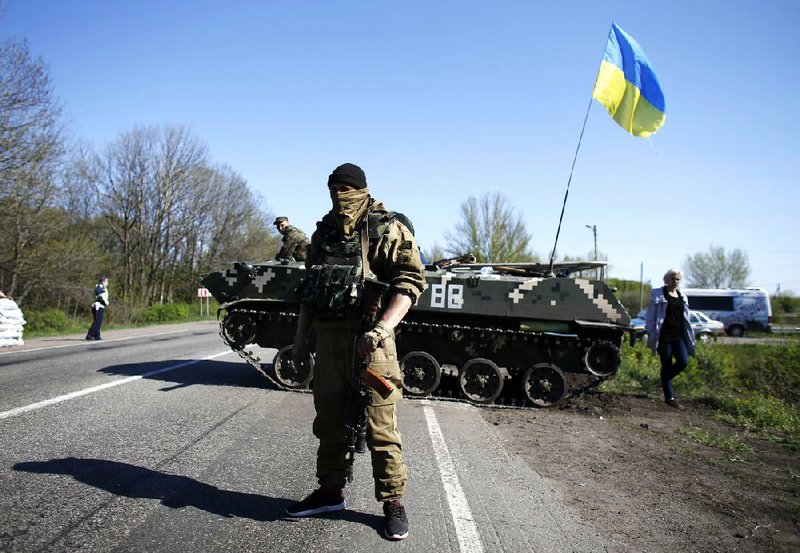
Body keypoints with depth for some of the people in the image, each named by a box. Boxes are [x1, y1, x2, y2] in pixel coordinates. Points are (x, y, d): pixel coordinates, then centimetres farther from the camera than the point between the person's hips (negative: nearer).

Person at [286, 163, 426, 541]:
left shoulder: (388, 229, -4)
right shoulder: (323, 232, 15)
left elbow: (411, 282, -13)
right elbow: (309, 290, 20)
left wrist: (382, 329, -25)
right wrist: (300, 339, 16)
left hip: (368, 340, -6)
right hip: (328, 338, 6)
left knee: (380, 427, -1)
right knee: (329, 422, 14)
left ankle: (392, 502, 14)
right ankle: (330, 491, 30)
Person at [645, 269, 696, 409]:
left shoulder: (682, 297, 14)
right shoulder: (657, 294, -1)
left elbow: (685, 318, 19)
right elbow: (651, 315, -3)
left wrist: (690, 337, 15)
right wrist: (650, 334, -8)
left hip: (679, 336, 5)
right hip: (664, 336, -5)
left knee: (683, 361, -8)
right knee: (667, 366, 0)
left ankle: (665, 380, 21)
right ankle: (669, 397, 8)